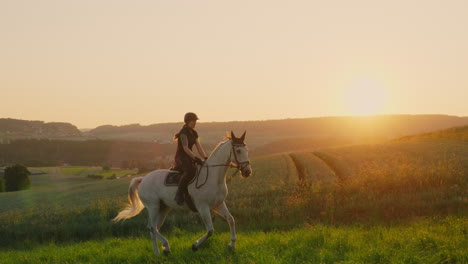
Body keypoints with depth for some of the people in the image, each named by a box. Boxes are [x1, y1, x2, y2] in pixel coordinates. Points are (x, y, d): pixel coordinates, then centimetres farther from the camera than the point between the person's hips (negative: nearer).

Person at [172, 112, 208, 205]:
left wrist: (206, 158, -8)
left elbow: (199, 147, 7)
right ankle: (179, 193, -28)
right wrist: (195, 158, -32)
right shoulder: (183, 132, -13)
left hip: (189, 158, 9)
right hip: (180, 158, -9)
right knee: (190, 171, -38)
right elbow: (185, 148, -22)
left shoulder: (194, 133, 14)